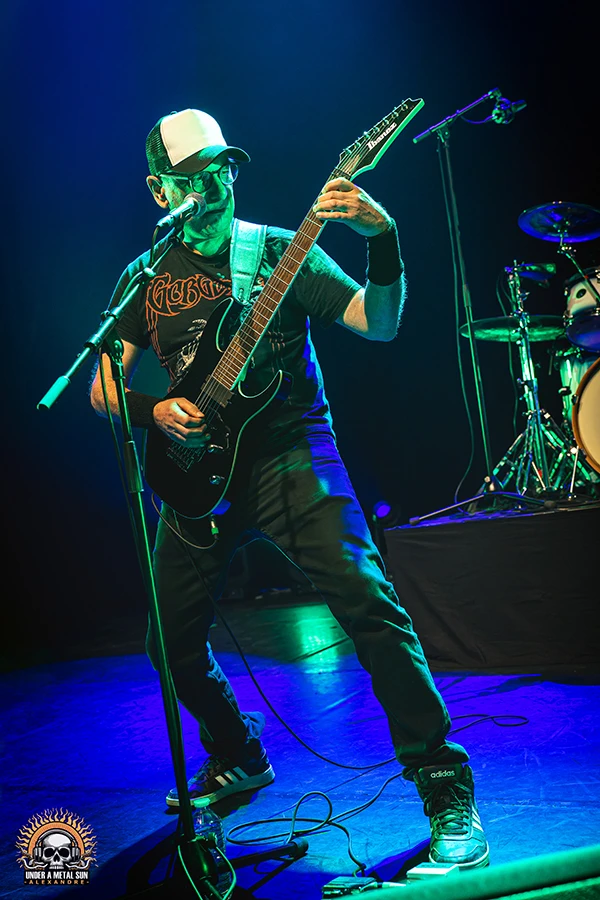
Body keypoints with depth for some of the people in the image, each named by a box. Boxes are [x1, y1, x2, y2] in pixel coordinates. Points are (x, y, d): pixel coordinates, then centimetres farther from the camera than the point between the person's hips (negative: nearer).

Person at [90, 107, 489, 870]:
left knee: (367, 603, -20)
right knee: (173, 643, 9)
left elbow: (379, 323, -9)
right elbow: (102, 390, 11)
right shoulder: (144, 277, 9)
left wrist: (382, 236, -25)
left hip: (288, 454, -4)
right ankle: (237, 756, 36)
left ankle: (443, 781, -6)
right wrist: (154, 411, -10)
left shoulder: (280, 251, 1)